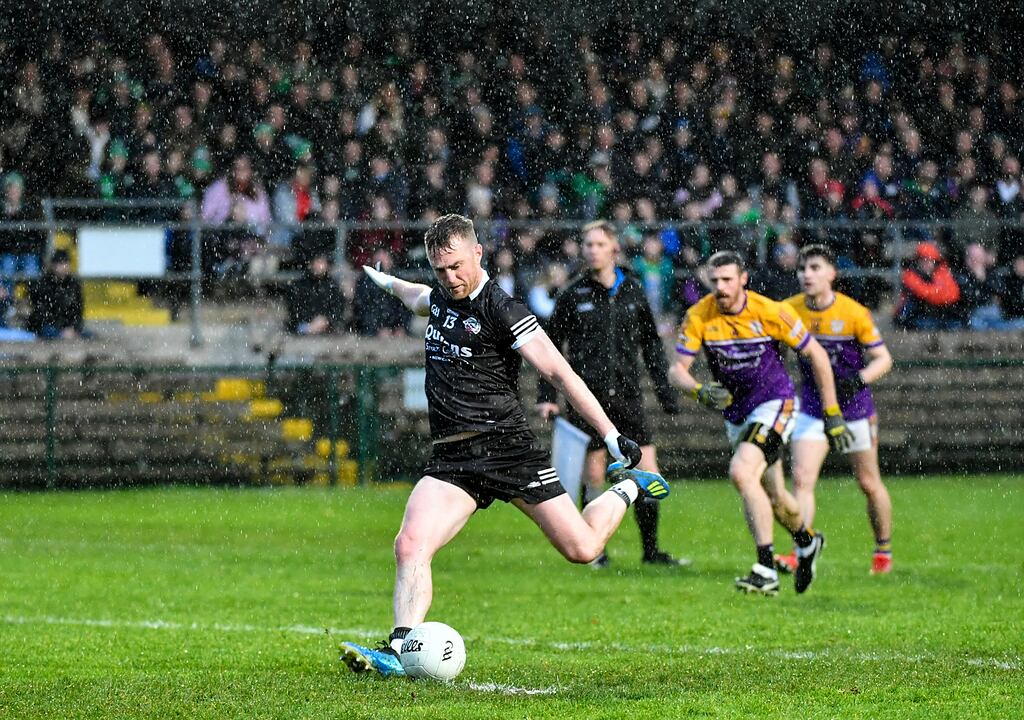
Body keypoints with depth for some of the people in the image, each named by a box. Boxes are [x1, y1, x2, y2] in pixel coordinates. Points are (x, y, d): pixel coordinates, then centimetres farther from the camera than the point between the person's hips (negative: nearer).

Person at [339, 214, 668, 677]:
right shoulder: (442, 298, 11)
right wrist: (388, 282, 61)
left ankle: (627, 487, 27)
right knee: (411, 545, -18)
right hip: (451, 459, 5)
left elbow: (558, 372, -13)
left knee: (581, 548, -3)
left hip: (506, 445, -5)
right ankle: (398, 651, -22)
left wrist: (611, 435, -17)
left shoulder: (500, 310, -11)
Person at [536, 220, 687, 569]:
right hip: (587, 394, -2)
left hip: (626, 393, 2)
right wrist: (547, 396, 1)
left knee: (648, 473, -3)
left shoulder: (633, 290, 8)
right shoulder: (573, 294, 1)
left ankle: (650, 549, 7)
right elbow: (550, 346, 7)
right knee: (593, 477, -2)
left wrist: (665, 389, 11)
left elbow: (651, 343, 16)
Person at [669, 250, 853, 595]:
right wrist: (700, 391, -32)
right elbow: (677, 368, -9)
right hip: (736, 414, 5)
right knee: (772, 495, 16)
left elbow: (816, 355, -6)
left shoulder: (771, 312, -17)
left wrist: (832, 414, -5)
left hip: (775, 403, -5)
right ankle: (807, 542, 47)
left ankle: (766, 569, -25)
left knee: (741, 472, -27)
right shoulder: (698, 317, -11)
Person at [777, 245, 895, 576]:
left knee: (869, 483, 10)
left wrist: (858, 380, -27)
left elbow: (883, 358, -10)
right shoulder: (790, 310, -7)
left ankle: (884, 550, 29)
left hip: (854, 408, -2)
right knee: (801, 479, -15)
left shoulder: (854, 313, -15)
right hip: (812, 409, 2)